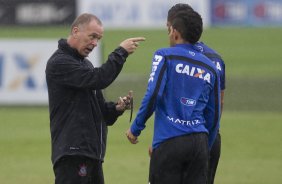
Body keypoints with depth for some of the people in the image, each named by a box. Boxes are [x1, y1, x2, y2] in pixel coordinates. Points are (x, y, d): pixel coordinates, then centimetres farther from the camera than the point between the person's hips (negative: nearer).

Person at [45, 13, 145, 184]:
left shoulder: (85, 64, 22)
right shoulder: (59, 63, -9)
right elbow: (98, 79, -21)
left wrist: (116, 108, 4)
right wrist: (121, 52, -15)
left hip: (92, 152, 10)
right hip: (72, 152, -10)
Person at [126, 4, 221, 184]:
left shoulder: (165, 56, -1)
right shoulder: (210, 68, 14)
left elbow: (153, 95, -12)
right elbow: (213, 116, 15)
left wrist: (135, 129, -3)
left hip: (169, 142, -4)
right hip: (199, 142, 5)